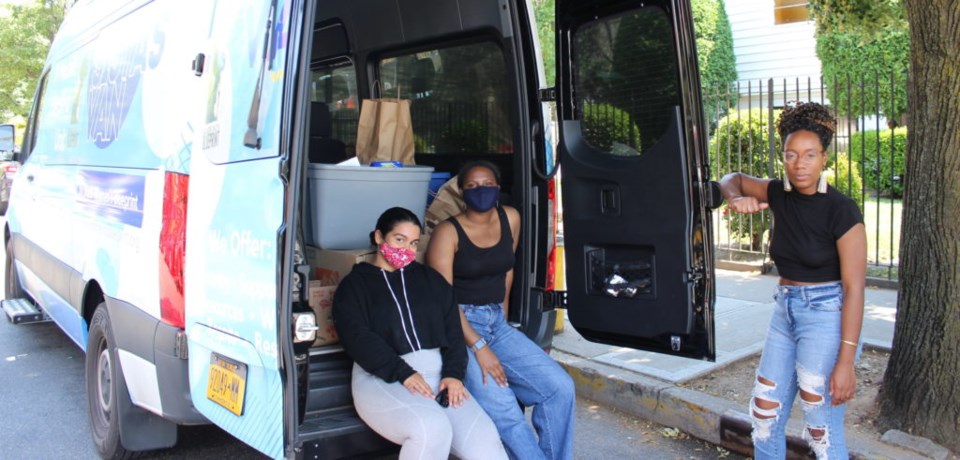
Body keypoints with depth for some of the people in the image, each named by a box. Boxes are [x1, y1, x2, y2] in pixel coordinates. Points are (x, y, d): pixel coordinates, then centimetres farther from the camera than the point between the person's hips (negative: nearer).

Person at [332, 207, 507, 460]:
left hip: (436, 371, 4)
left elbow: (452, 330, 12)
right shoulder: (354, 285, 10)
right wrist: (402, 373, -17)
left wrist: (453, 373, -6)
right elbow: (358, 338, -5)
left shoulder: (430, 279, 21)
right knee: (432, 428, -34)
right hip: (381, 377, -3)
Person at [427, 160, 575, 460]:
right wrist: (479, 347, -22)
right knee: (504, 411, -23)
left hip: (498, 323, 6)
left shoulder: (510, 219, 6)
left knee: (560, 388, -10)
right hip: (458, 327, -6)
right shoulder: (448, 233, -10)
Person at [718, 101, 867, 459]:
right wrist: (736, 198, -8)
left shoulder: (841, 210, -15)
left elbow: (854, 286, -17)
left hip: (826, 316, -7)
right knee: (765, 415, 12)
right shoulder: (780, 194, 2)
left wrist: (846, 360, -21)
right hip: (785, 312, 7)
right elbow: (733, 179, 18)